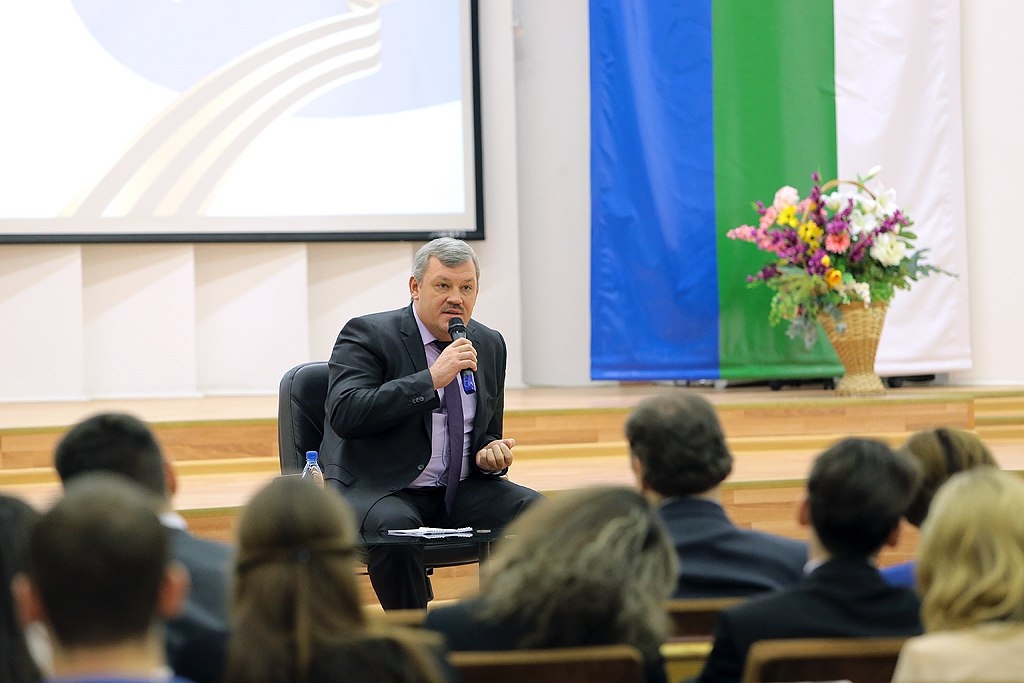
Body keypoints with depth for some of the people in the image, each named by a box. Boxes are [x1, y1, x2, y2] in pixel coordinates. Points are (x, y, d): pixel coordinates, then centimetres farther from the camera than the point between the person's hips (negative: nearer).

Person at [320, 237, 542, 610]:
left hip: (460, 491, 5)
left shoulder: (489, 344, 13)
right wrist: (431, 379, -25)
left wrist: (490, 454, -3)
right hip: (379, 491, -5)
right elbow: (345, 414, -22)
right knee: (395, 527, -38)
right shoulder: (367, 335, -5)